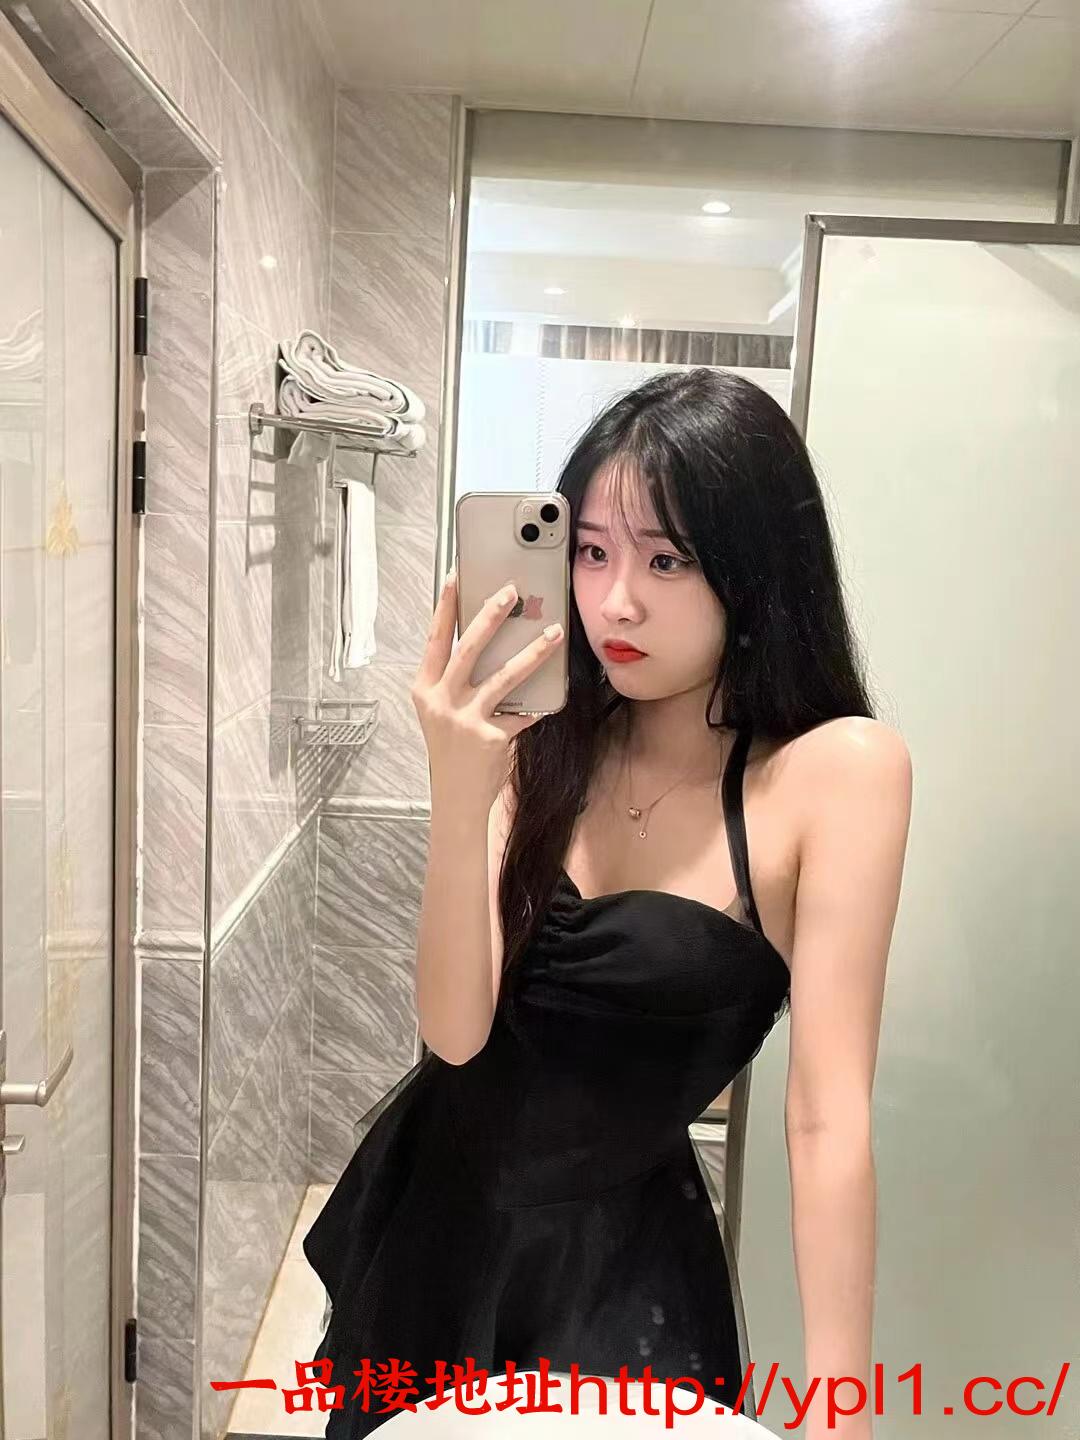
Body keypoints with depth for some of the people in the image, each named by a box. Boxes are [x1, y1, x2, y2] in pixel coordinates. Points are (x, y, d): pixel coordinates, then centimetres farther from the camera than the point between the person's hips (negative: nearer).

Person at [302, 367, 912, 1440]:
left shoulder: (839, 766, -20)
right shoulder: (547, 743, -9)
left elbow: (828, 1116, -20)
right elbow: (454, 1029, -17)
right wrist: (459, 796, -31)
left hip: (614, 1253, -4)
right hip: (430, 1199, 5)